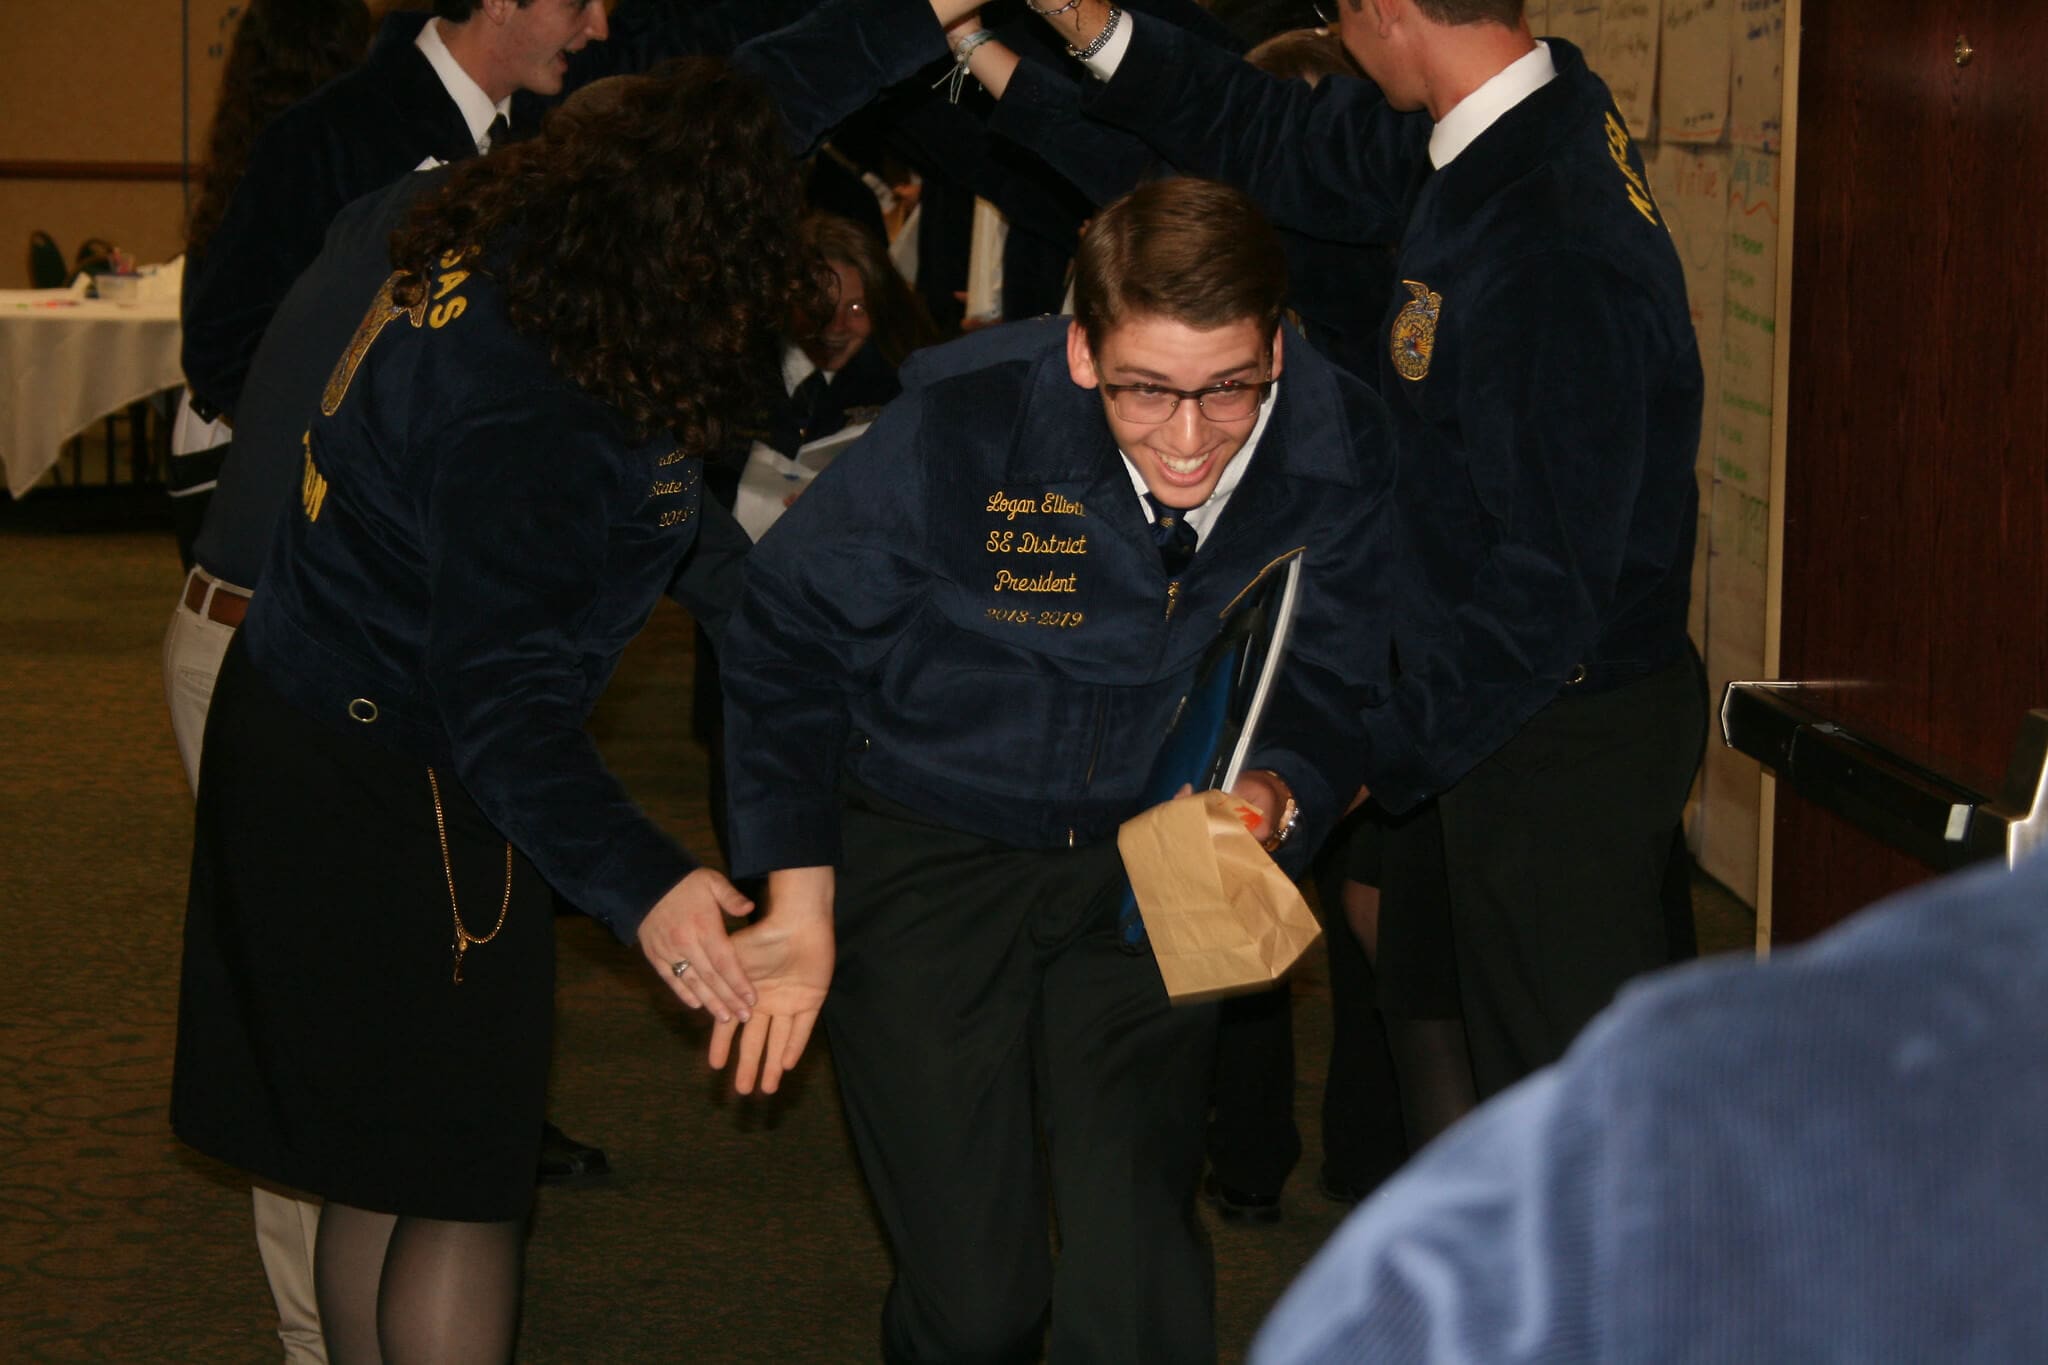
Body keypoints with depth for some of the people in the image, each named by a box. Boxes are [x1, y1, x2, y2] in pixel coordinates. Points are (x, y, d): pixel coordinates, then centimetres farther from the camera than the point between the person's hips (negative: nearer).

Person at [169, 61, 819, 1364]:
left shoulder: (475, 255, -6)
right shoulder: (529, 423, -32)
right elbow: (501, 700, -34)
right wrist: (641, 882, -44)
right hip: (390, 800, -9)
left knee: (385, 1166, 21)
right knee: (464, 1192, 3)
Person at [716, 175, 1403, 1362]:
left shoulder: (1342, 456, -17)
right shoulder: (963, 426, -24)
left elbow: (1329, 696, -1)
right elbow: (787, 633, -9)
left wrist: (1271, 799, -25)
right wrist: (801, 904, -8)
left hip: (1145, 855, 2)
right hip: (928, 855, -2)